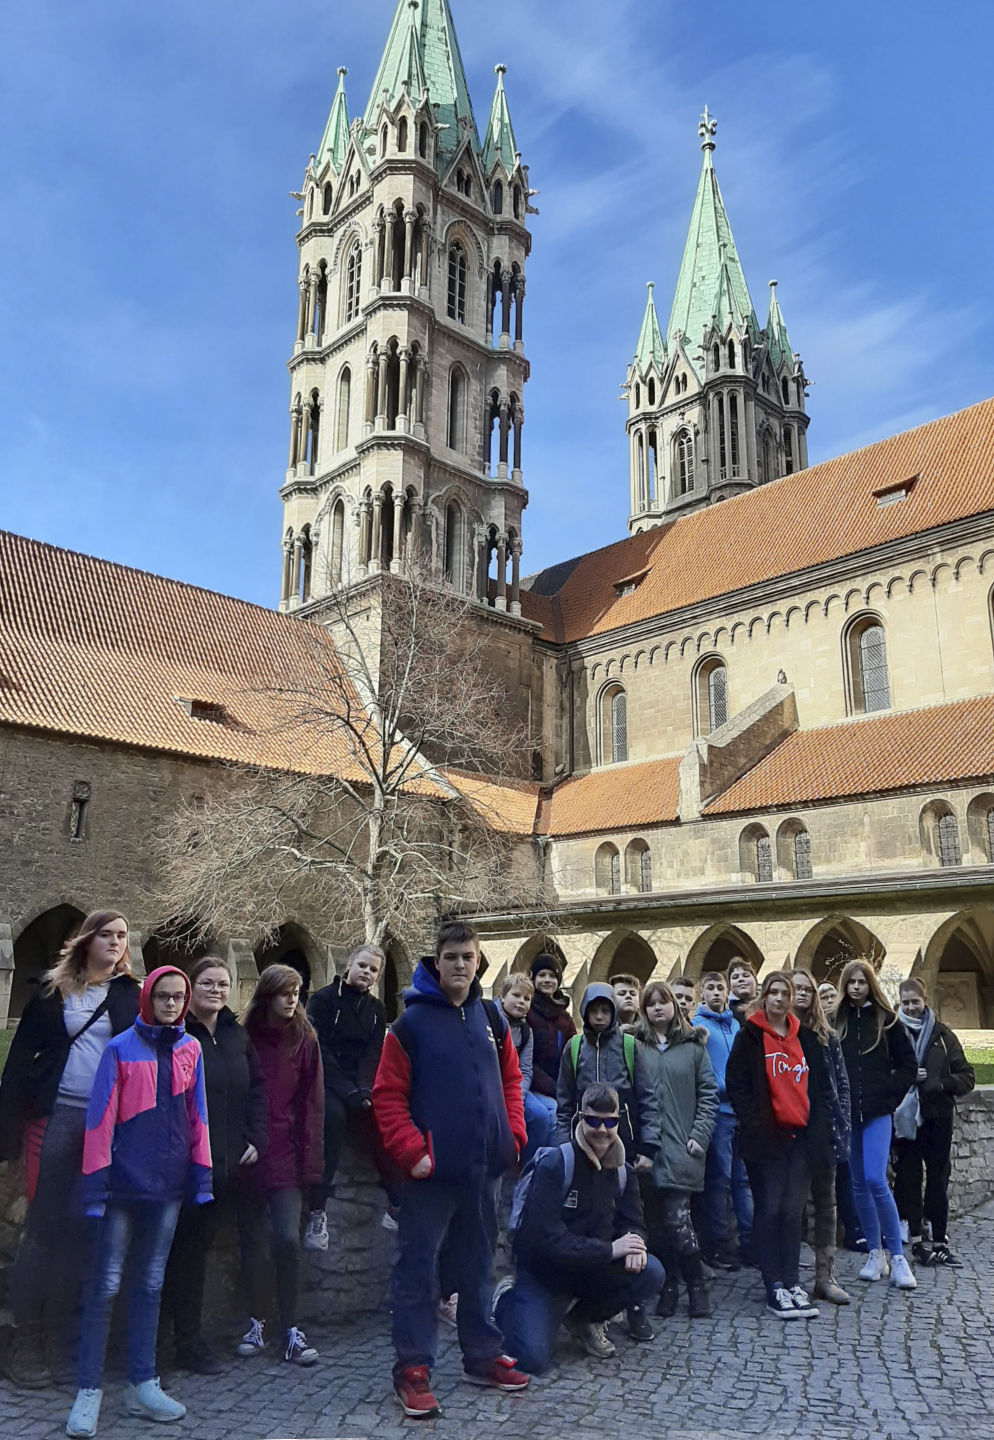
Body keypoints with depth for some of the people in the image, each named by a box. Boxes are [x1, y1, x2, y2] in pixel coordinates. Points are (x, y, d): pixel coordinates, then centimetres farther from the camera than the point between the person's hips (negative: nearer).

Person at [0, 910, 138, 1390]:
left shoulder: (129, 995, 6)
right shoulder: (53, 989, 4)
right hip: (56, 1117, -1)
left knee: (80, 1231, 7)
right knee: (44, 1228, 1)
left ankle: (55, 1336, 20)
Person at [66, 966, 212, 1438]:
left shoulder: (190, 1050, 4)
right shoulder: (120, 1049, -7)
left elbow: (197, 1115, 8)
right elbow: (100, 1117, -8)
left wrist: (201, 1174, 6)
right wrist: (94, 1182, -10)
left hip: (169, 1184, 4)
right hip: (125, 1181, -4)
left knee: (150, 1283, 13)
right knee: (106, 1284, 0)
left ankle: (142, 1386, 22)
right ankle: (89, 1391, 13)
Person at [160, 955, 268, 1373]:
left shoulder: (237, 1036, 10)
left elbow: (256, 1089, 12)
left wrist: (257, 1139, 3)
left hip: (228, 1163, 5)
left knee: (200, 1245, 15)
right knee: (186, 1249, 4)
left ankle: (191, 1338, 28)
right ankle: (188, 1342, 17)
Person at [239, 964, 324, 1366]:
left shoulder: (304, 1039, 0)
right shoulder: (246, 1036, 1)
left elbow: (313, 1101, -2)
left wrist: (310, 1158, -6)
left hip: (287, 1154, -1)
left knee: (288, 1239, -7)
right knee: (253, 1240, 10)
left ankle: (291, 1331, 6)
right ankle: (255, 1324, 25)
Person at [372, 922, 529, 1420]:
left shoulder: (491, 1017, 6)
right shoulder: (411, 1023, -10)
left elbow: (510, 1079, 15)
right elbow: (388, 1095, -10)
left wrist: (513, 1134, 5)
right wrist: (411, 1151, -16)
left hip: (485, 1168, 5)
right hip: (432, 1171, -5)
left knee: (477, 1266, 18)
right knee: (417, 1268, 4)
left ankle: (482, 1356, 32)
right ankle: (412, 1369, 18)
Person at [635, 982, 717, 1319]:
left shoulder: (693, 1044, 6)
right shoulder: (636, 1046, 5)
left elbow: (708, 1094, 6)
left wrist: (699, 1136, -3)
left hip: (681, 1148, -1)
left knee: (677, 1218, -8)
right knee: (656, 1221, 7)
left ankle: (696, 1284, 10)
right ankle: (668, 1285, 22)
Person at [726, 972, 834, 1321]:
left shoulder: (805, 1038, 12)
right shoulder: (750, 1037, -3)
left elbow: (820, 1084, 17)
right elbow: (736, 1085, -6)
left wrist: (819, 1127, 8)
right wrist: (755, 1126, -11)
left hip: (801, 1135, 4)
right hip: (767, 1136, -4)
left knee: (793, 1210, 8)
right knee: (769, 1210, -1)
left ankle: (792, 1282, 16)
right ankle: (774, 1287, 6)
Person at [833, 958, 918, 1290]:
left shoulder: (886, 1020, 1)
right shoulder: (836, 1021, 3)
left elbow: (908, 1063, 4)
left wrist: (890, 1095, -3)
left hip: (877, 1112, -2)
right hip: (846, 1113, 2)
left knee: (876, 1180, -13)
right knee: (859, 1184, 8)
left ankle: (897, 1256, 1)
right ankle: (875, 1254, 21)